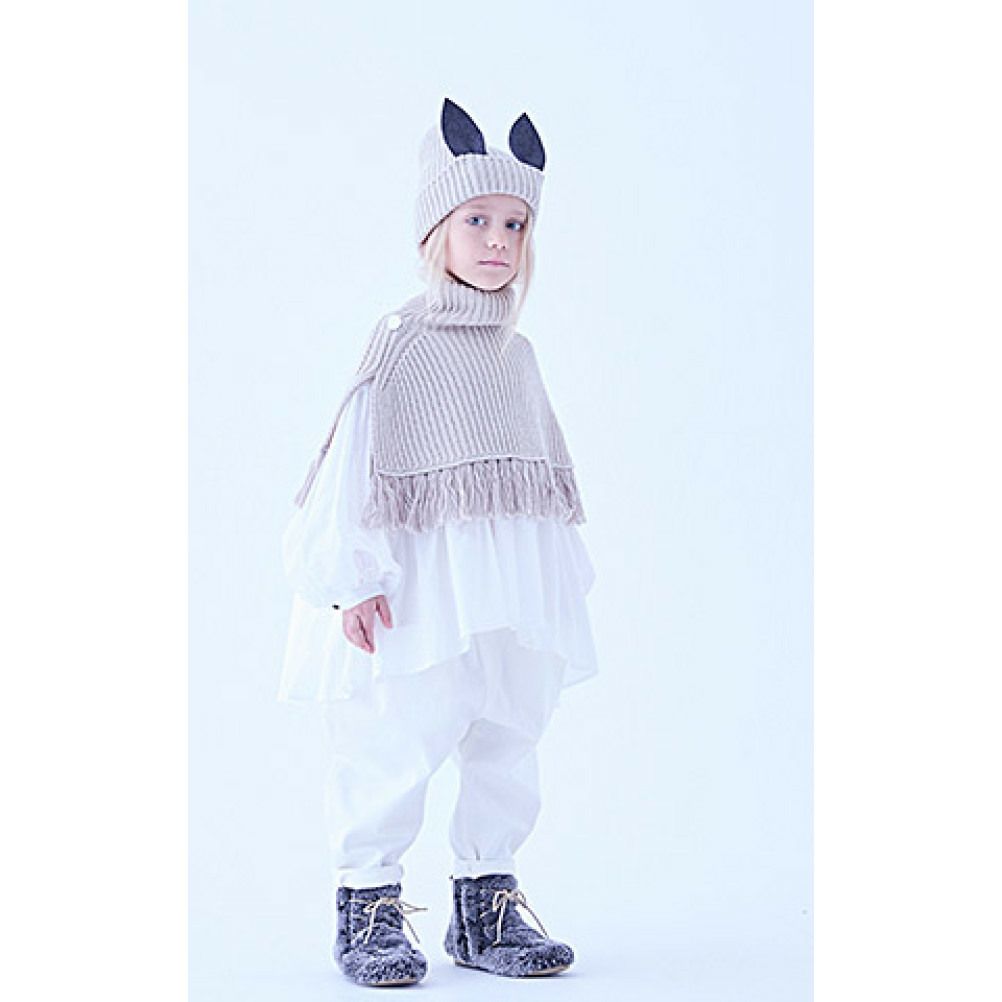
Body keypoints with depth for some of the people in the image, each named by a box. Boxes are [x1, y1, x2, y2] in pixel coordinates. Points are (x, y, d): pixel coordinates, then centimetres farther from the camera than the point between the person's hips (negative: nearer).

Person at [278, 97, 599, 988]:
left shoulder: (517, 351, 14)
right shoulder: (403, 344, -5)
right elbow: (360, 458, -10)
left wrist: (560, 575, 19)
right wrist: (357, 574, -16)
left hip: (517, 597, 7)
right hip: (426, 588, -6)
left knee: (509, 744, 9)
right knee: (398, 743, -5)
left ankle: (488, 903, 22)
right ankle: (368, 907, 9)